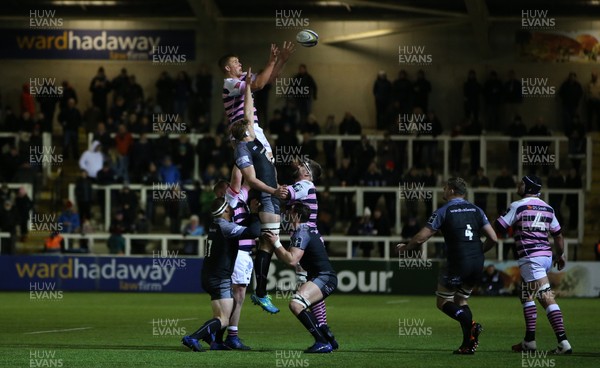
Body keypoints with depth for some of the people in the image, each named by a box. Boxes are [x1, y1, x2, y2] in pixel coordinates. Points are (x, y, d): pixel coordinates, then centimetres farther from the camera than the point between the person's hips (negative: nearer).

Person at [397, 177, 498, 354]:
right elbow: (493, 238, 6)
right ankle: (468, 344, 6)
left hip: (457, 263, -5)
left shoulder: (443, 211, -5)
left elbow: (421, 238, -5)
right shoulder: (476, 210, 9)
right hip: (477, 265, 5)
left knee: (443, 302, 9)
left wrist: (405, 247, 14)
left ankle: (470, 325, -18)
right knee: (461, 301, 21)